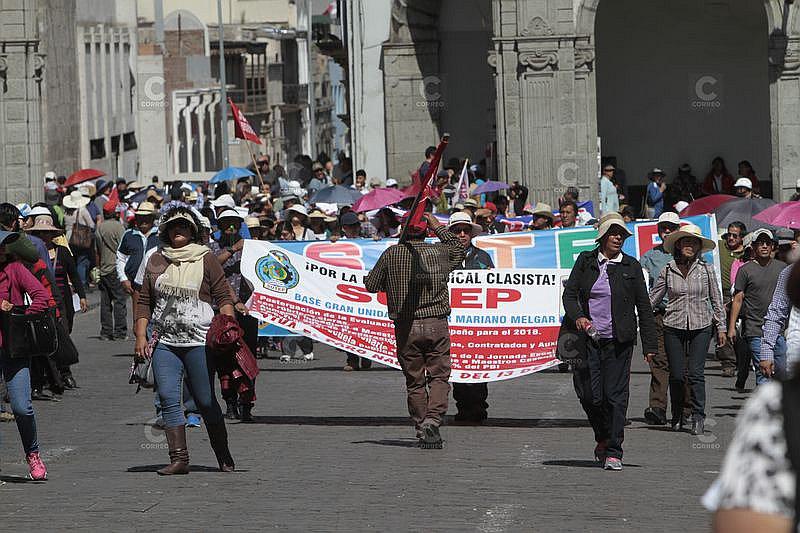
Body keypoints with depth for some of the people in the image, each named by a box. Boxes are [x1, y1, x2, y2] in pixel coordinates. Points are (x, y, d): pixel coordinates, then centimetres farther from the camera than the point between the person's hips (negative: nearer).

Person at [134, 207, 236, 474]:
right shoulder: (156, 261, 12)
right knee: (168, 399, -7)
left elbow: (224, 297, 1)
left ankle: (224, 457, 14)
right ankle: (179, 459, -7)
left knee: (205, 401, 1)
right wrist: (141, 336, 6)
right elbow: (144, 302, 15)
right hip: (165, 342, 3)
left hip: (199, 342, -3)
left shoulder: (206, 259, 2)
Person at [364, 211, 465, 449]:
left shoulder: (391, 254, -2)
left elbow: (371, 285, 5)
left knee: (414, 381, 10)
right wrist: (439, 227, 30)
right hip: (436, 323, 0)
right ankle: (432, 419, -19)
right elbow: (459, 249, 25)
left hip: (406, 327, 0)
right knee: (439, 376, 2)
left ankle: (421, 429, 11)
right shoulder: (439, 251, 1)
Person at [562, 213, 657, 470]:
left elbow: (644, 307, 5)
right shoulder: (586, 261, 7)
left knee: (616, 394, -6)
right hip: (589, 337, 1)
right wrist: (577, 316, -16)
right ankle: (603, 437, 26)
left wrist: (649, 344, 1)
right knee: (589, 394, -1)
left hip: (618, 341, -1)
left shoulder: (631, 266, 4)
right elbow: (569, 294, 5)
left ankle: (613, 452, -1)